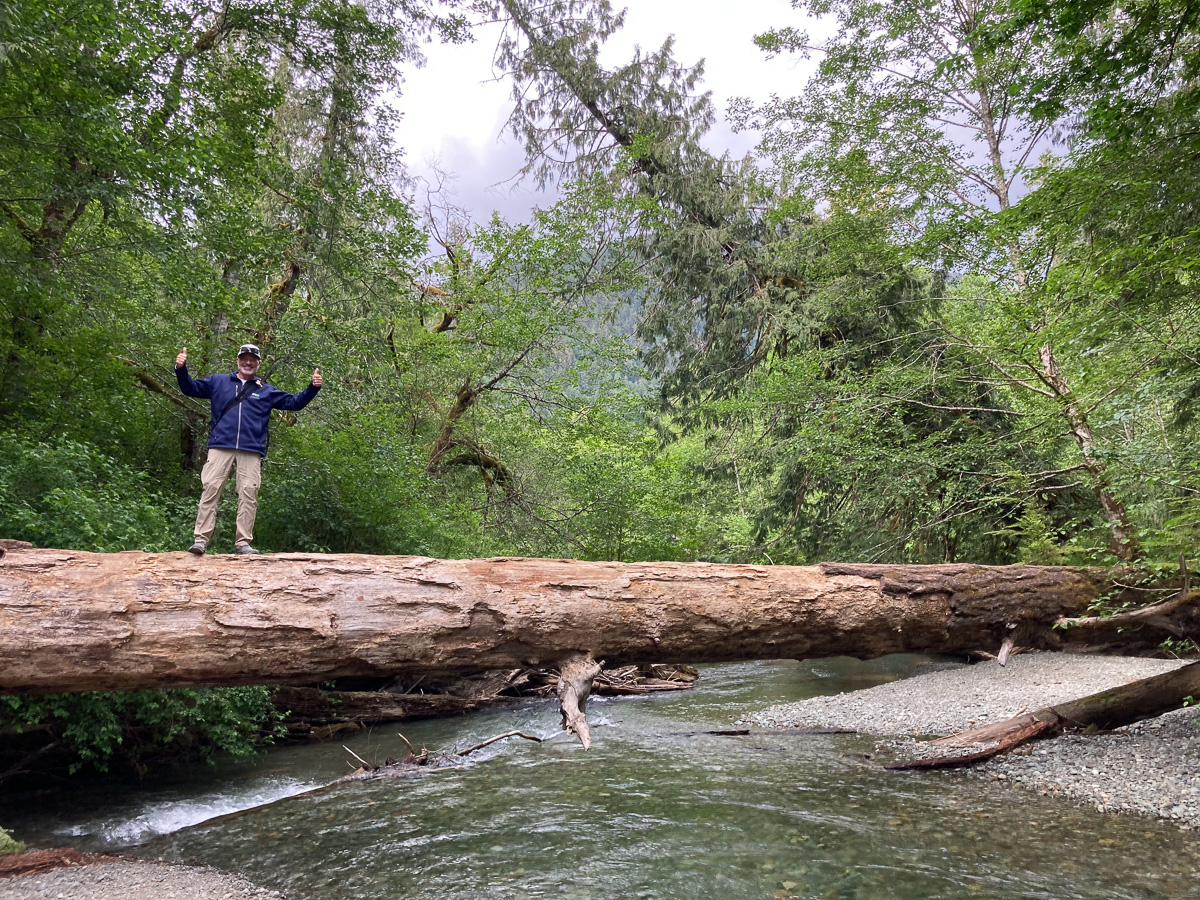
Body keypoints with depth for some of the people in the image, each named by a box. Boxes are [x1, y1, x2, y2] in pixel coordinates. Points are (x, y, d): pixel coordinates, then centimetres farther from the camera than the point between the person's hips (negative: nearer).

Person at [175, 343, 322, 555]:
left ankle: (243, 543, -1)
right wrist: (181, 369, -1)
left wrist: (313, 387, 5)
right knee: (210, 490, -7)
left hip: (251, 451, 1)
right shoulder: (218, 382, 17)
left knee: (248, 495, -4)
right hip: (220, 447, -1)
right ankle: (201, 540, -6)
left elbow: (294, 402, 19)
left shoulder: (267, 391, 19)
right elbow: (190, 388, 16)